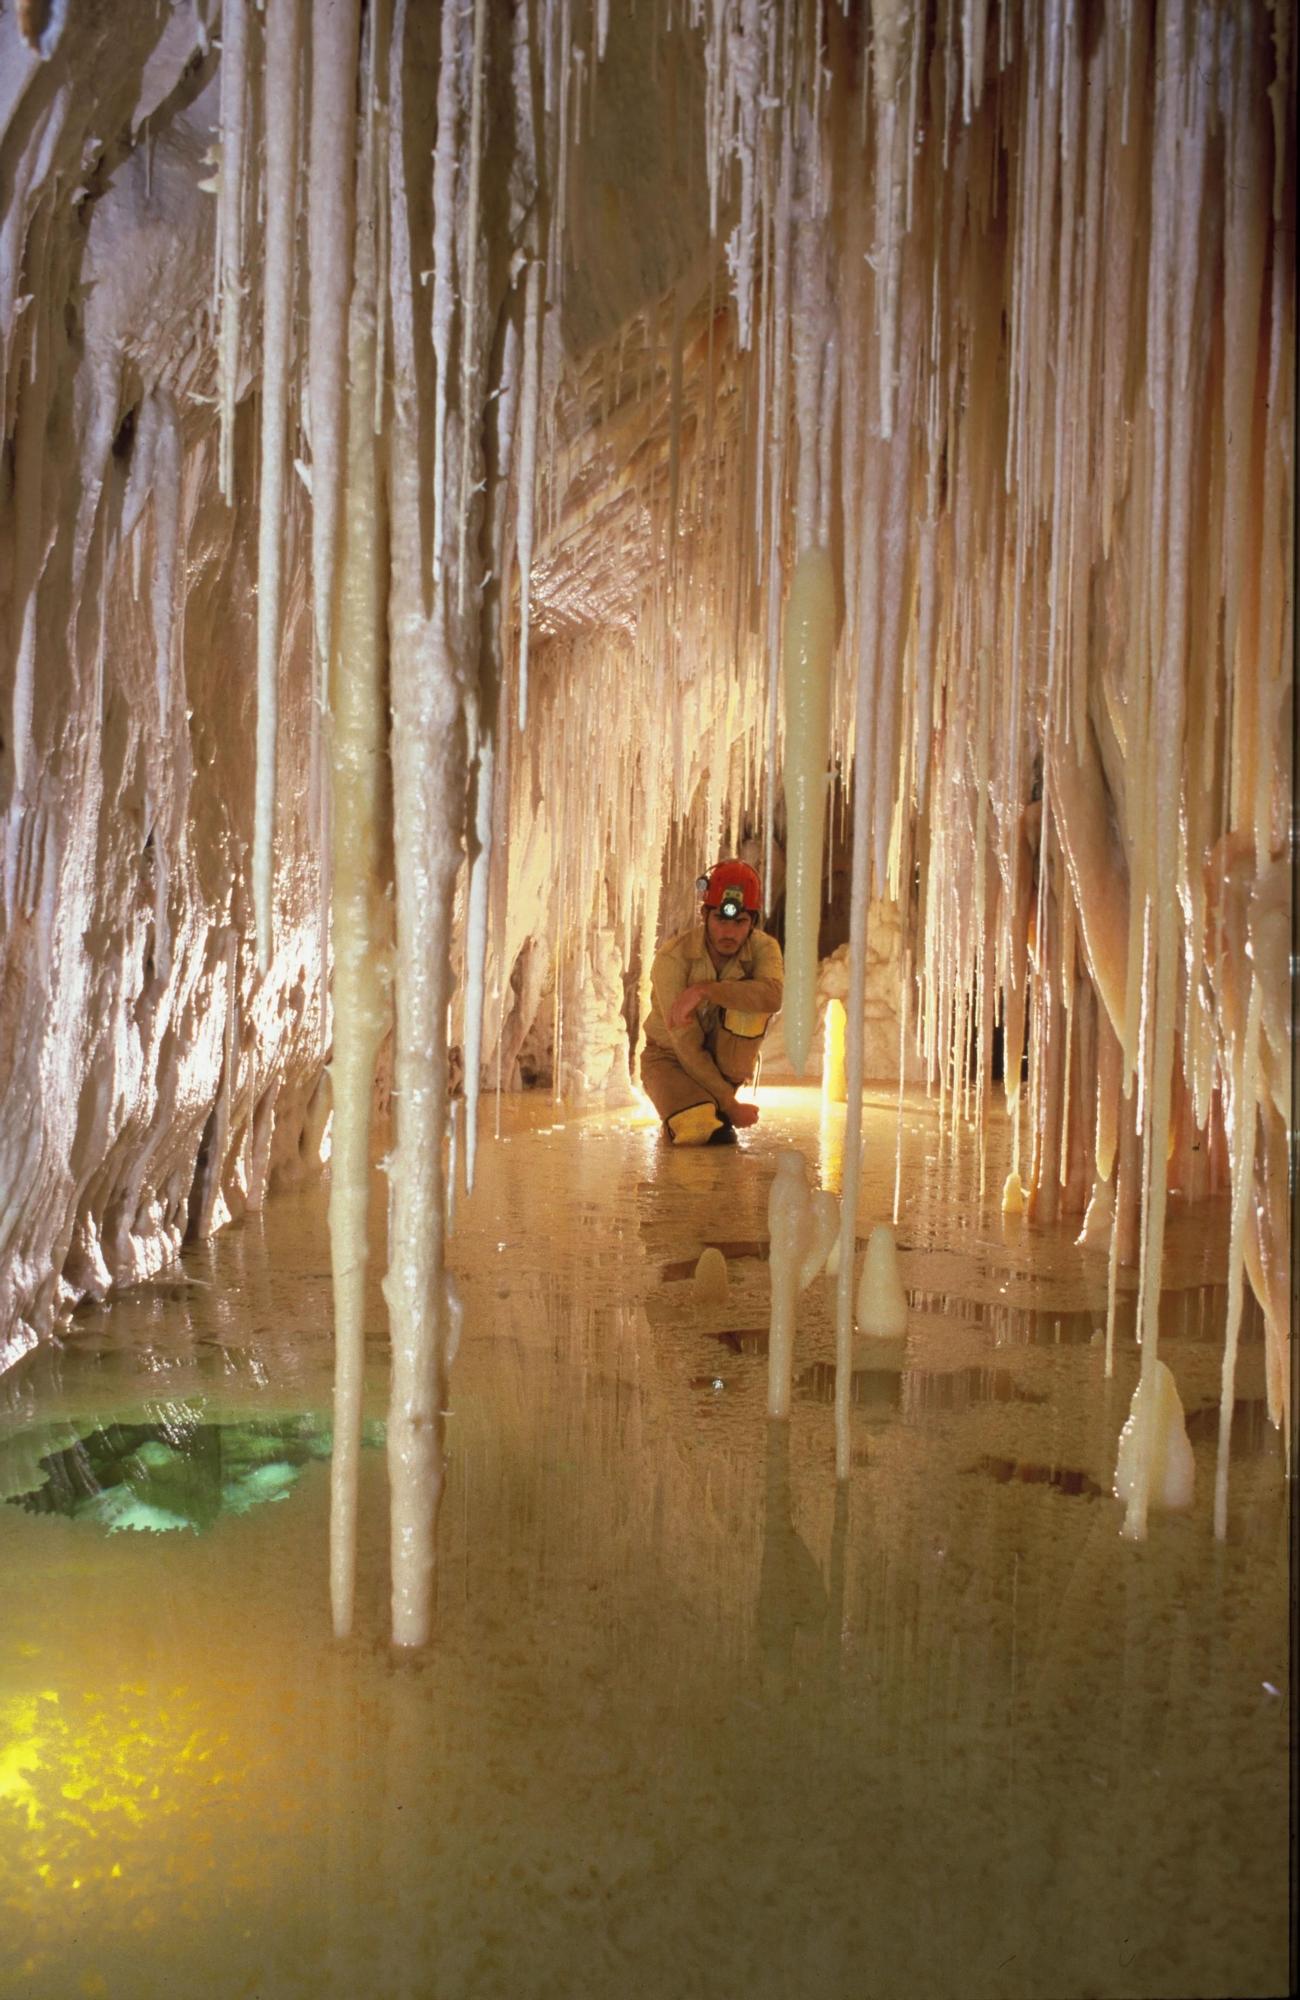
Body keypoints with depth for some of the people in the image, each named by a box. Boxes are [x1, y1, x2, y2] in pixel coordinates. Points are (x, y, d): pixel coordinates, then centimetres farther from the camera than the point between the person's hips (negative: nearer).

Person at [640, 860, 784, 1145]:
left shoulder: (763, 948, -16)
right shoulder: (673, 957, -26)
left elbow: (774, 996, -41)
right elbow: (687, 1047, -26)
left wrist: (703, 990, -46)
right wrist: (731, 1106, -26)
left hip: (725, 1060, 3)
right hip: (671, 1056, -3)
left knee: (753, 1002, -28)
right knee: (698, 1128, -32)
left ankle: (715, 1106, -10)